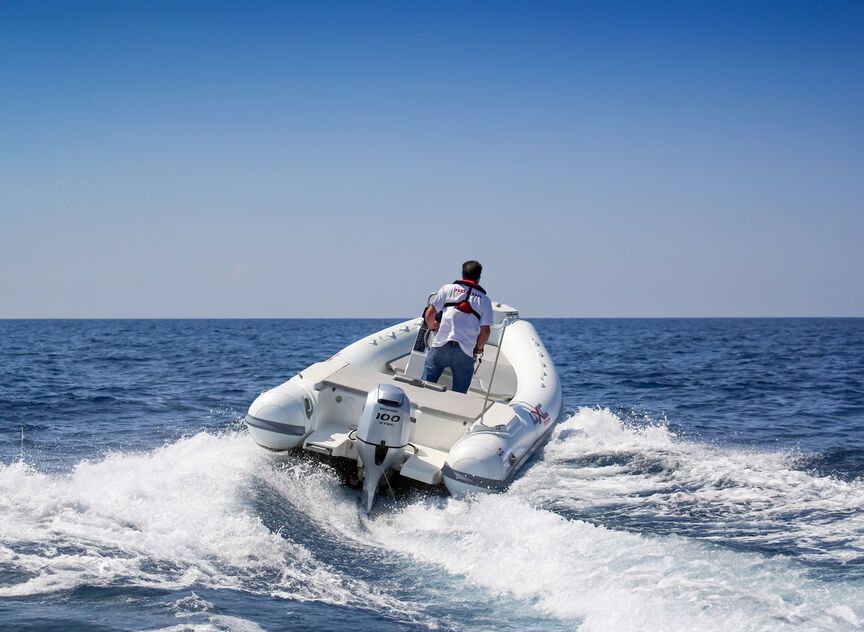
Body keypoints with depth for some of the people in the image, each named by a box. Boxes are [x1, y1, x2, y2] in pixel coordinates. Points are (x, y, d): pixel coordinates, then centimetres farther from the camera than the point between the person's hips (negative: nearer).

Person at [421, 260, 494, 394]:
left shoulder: (448, 289, 10)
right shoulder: (484, 300, 10)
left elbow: (429, 315, 6)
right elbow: (485, 331, 4)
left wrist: (432, 327, 27)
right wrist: (479, 348, 22)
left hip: (441, 346, 0)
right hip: (465, 352, 0)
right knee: (459, 394, 4)